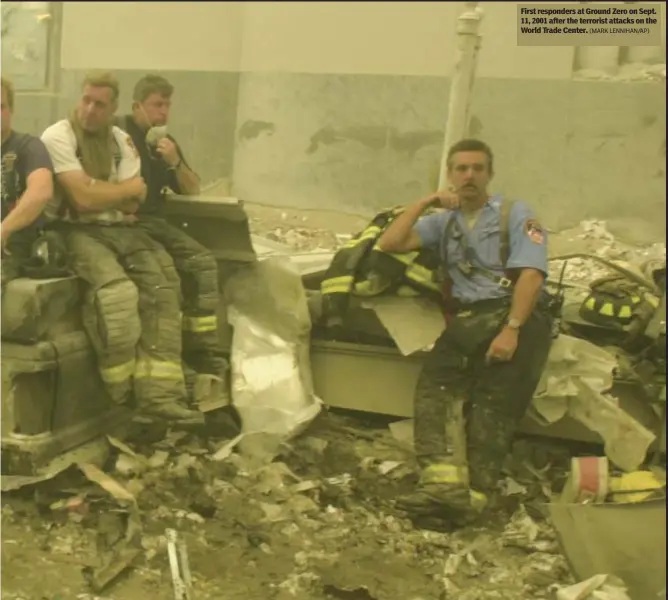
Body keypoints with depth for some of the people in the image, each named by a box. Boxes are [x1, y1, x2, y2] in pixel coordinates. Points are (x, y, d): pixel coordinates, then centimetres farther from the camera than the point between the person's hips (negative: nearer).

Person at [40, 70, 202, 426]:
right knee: (118, 290, -30)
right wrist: (124, 189, -3)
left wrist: (95, 189, -12)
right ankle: (123, 401, -10)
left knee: (162, 282, -15)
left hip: (119, 229, 6)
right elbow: (83, 200, -16)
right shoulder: (58, 137, -6)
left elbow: (132, 203, 2)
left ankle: (158, 394, -16)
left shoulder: (121, 140, 12)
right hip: (74, 231, -6)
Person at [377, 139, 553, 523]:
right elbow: (389, 244, 12)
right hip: (468, 320, 3)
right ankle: (445, 483, -38)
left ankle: (474, 494, -30)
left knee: (496, 397, -23)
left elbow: (531, 275, -6)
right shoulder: (443, 221, 23)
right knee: (435, 384, -23)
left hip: (519, 316, -3)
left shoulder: (516, 214, 9)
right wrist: (426, 202, 8)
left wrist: (511, 329, -19)